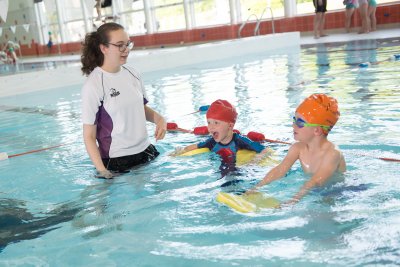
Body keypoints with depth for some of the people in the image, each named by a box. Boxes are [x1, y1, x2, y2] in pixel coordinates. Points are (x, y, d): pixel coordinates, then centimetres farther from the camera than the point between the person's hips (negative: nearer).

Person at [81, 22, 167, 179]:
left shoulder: (131, 73, 3)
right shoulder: (94, 85, -14)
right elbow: (89, 136, -12)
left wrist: (159, 119, -2)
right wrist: (102, 171, -20)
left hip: (146, 151, 6)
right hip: (116, 162, -6)